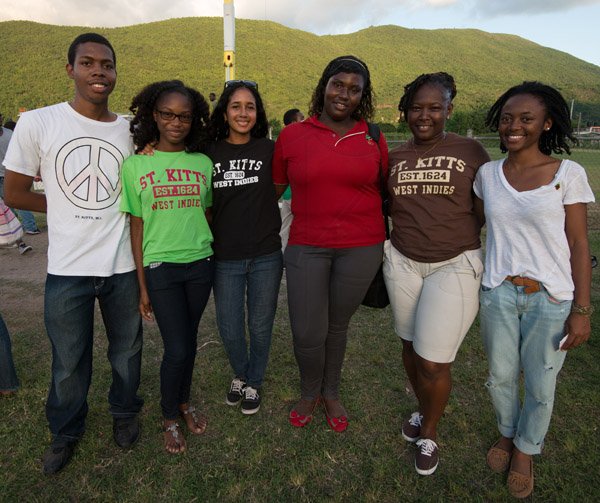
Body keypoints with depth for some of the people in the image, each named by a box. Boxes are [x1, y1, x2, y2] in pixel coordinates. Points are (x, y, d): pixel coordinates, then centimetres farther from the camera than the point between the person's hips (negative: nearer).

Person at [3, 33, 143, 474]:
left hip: (123, 266, 2)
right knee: (69, 363, 14)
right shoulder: (38, 124, -5)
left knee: (126, 352, 17)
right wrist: (72, 209, 0)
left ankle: (125, 412, 44)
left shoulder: (131, 131, 1)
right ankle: (66, 432, 41)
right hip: (68, 269, -1)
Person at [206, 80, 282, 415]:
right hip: (225, 258, 1)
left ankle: (254, 383, 38)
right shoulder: (209, 154, 1)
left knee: (260, 326, 12)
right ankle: (240, 375, 42)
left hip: (266, 256, -1)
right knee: (230, 329, 11)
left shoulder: (269, 150, -2)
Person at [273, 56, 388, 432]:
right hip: (307, 246, 0)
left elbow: (385, 192, 12)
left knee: (338, 326, 14)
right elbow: (274, 189, 10)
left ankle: (331, 393, 41)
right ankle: (309, 392, 33)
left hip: (361, 248, 1)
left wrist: (384, 242, 13)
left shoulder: (373, 139, 2)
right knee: (307, 334, 0)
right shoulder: (291, 136, 0)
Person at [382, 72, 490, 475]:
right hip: (403, 263, 4)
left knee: (433, 361, -4)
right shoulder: (394, 157, 6)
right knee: (410, 346, 16)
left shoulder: (471, 151, -2)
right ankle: (424, 409, 45)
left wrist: (456, 235, -8)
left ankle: (430, 432, 25)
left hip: (454, 266, -3)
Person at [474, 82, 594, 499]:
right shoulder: (488, 174, 2)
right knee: (501, 375, 16)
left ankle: (526, 449, 38)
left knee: (540, 384, 12)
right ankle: (507, 432, 45)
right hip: (498, 294, 3)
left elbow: (579, 244, -6)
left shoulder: (568, 174, -7)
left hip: (551, 299, -2)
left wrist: (582, 309, -8)